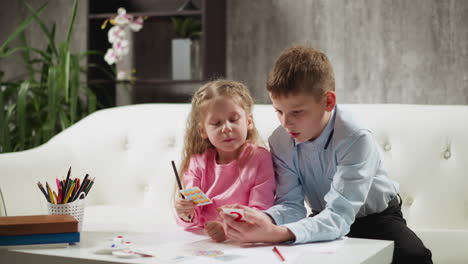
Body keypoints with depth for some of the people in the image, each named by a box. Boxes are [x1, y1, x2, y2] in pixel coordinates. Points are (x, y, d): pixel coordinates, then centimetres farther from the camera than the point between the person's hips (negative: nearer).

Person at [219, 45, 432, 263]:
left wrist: (278, 234, -55)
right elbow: (291, 204, -16)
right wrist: (265, 220, -42)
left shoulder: (356, 139, -30)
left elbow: (339, 215, -38)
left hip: (376, 219, -3)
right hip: (324, 220, 4)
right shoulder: (280, 141, -14)